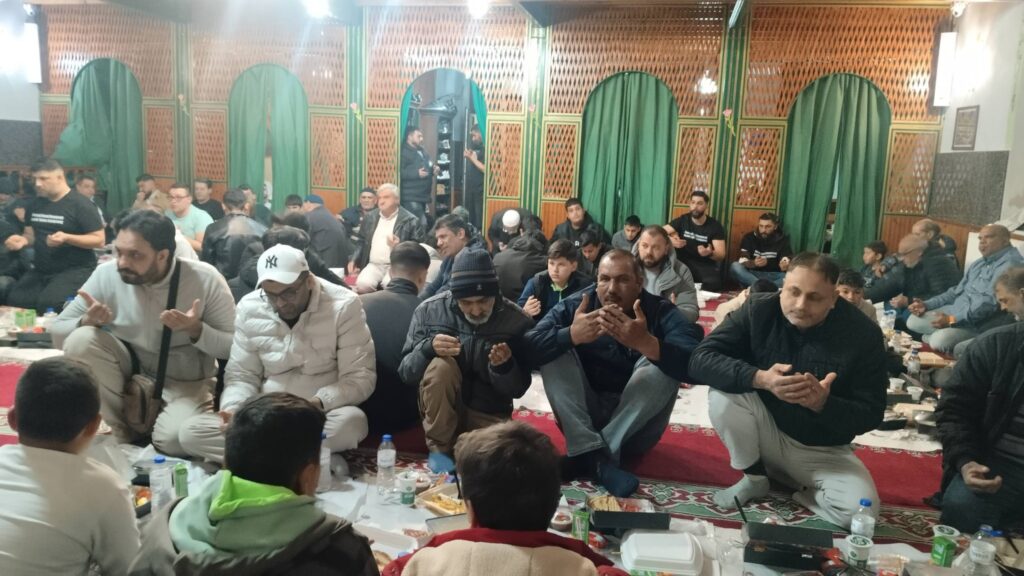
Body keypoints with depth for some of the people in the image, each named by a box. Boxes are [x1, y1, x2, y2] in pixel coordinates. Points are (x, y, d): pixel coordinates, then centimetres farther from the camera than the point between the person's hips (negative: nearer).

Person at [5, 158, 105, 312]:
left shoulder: (80, 204, -9)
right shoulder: (35, 205, 12)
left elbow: (99, 240, -11)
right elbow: (31, 235, 21)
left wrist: (66, 238, -25)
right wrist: (23, 240, -4)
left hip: (75, 269, -6)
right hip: (40, 270, 7)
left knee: (48, 303, -28)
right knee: (15, 300, -15)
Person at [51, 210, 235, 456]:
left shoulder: (205, 279, -18)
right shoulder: (106, 275, -14)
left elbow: (234, 347, -12)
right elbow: (57, 332, -5)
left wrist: (195, 330, -30)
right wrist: (87, 322, -27)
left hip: (185, 381, -3)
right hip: (130, 371, 3)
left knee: (175, 439, -31)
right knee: (81, 340, -25)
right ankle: (124, 431, -7)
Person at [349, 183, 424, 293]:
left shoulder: (410, 220, 0)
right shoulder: (370, 217, 17)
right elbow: (362, 242, 23)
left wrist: (399, 246, -18)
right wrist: (354, 260, 9)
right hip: (373, 265, 4)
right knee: (362, 284, -27)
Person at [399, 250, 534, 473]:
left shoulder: (517, 321, -10)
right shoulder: (430, 310, -10)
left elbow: (518, 389, -6)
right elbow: (405, 372, -8)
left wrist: (504, 366, -28)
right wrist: (428, 348, -29)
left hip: (488, 413, 0)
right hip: (439, 408, 1)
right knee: (441, 365, -30)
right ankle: (439, 448, -12)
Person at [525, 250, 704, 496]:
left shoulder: (660, 311, -11)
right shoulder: (574, 305, -8)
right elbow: (528, 348, -24)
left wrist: (647, 343, -47)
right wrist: (571, 335, -42)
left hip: (634, 425, -1)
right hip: (582, 419, 1)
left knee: (663, 362, -24)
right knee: (555, 350, -18)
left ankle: (586, 457, -25)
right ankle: (595, 456, -29)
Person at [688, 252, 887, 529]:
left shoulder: (863, 334, -16)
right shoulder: (758, 310, -15)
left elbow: (871, 414, -14)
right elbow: (701, 360, -23)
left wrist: (824, 404, -36)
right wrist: (759, 378, -38)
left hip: (823, 452, -1)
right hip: (766, 434, 2)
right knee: (723, 394, -27)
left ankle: (795, 482, 5)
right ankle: (755, 478, -2)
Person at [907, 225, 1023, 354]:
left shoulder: (1010, 263, -16)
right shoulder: (979, 263, 17)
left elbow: (989, 302, -26)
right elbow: (958, 291, 23)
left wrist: (953, 320, -30)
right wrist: (927, 304, 9)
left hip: (979, 323, -10)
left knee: (939, 341, -32)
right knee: (913, 321, 0)